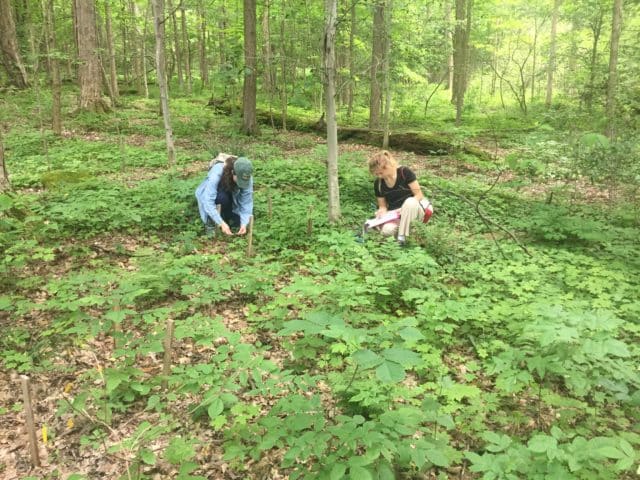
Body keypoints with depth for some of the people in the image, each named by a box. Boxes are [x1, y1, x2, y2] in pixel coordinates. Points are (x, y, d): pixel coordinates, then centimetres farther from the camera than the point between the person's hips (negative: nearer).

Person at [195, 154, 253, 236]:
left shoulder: (246, 177, -29)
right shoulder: (217, 172, -39)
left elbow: (247, 202, -25)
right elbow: (208, 201, -42)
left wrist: (244, 223, -38)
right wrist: (221, 223, -48)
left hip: (231, 195, 3)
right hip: (209, 194, -3)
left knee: (237, 222, -18)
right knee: (222, 197, -37)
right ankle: (210, 220, -13)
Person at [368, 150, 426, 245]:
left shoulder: (404, 172, -16)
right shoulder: (378, 184, -5)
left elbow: (419, 195, -13)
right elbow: (383, 206, 5)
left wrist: (404, 209, -27)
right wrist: (382, 212, -20)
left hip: (413, 208, -2)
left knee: (410, 202, -40)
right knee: (386, 230, -33)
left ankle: (402, 236, -25)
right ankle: (404, 224, 0)